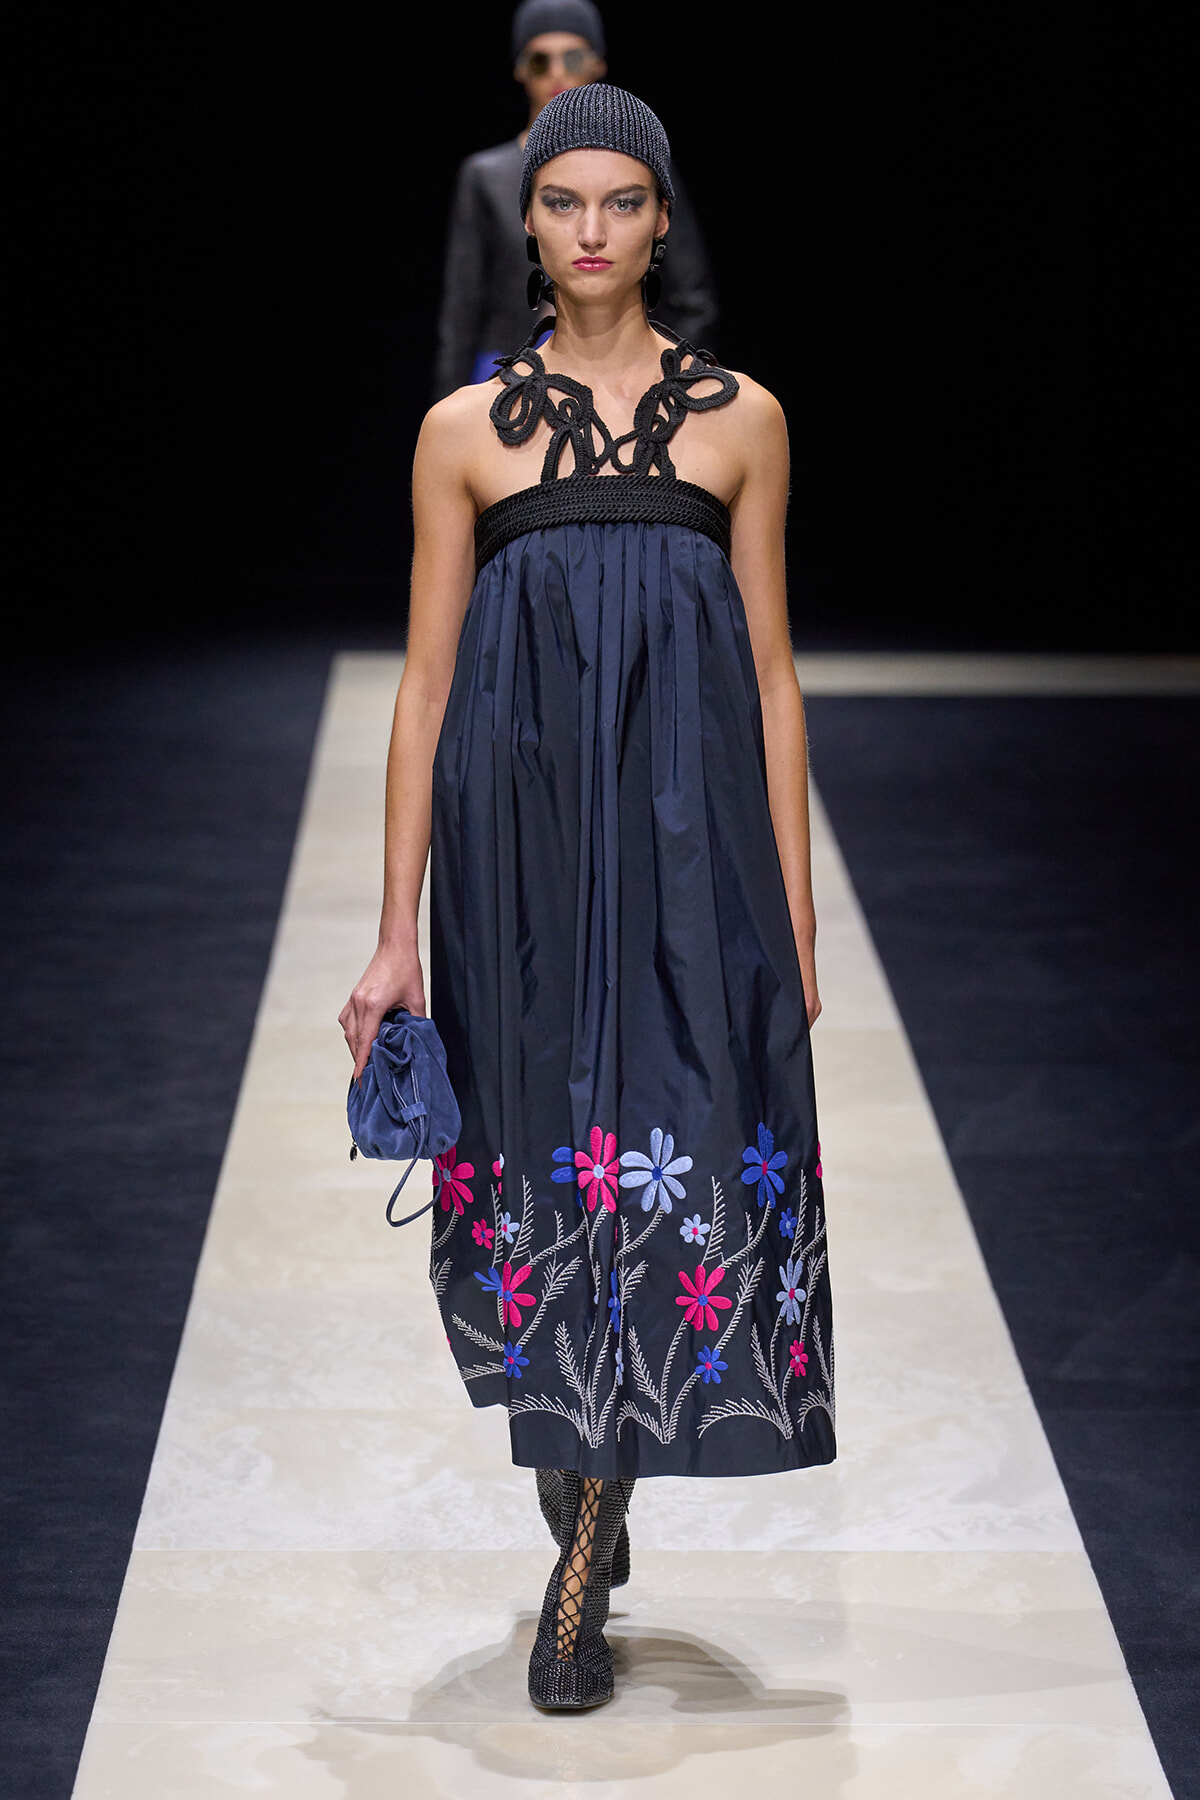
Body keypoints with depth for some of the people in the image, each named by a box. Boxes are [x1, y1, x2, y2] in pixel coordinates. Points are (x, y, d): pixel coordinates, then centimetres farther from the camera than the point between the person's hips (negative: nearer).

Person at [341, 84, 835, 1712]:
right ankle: (587, 1503, 27)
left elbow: (772, 677, 7)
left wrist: (795, 915, 3)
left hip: (688, 845, 0)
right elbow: (425, 687, 5)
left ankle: (580, 1576, 3)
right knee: (541, 1161, 5)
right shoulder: (467, 431, 6)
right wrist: (397, 934, 1)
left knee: (674, 1161, -6)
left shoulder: (740, 419, 6)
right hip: (518, 843, 1)